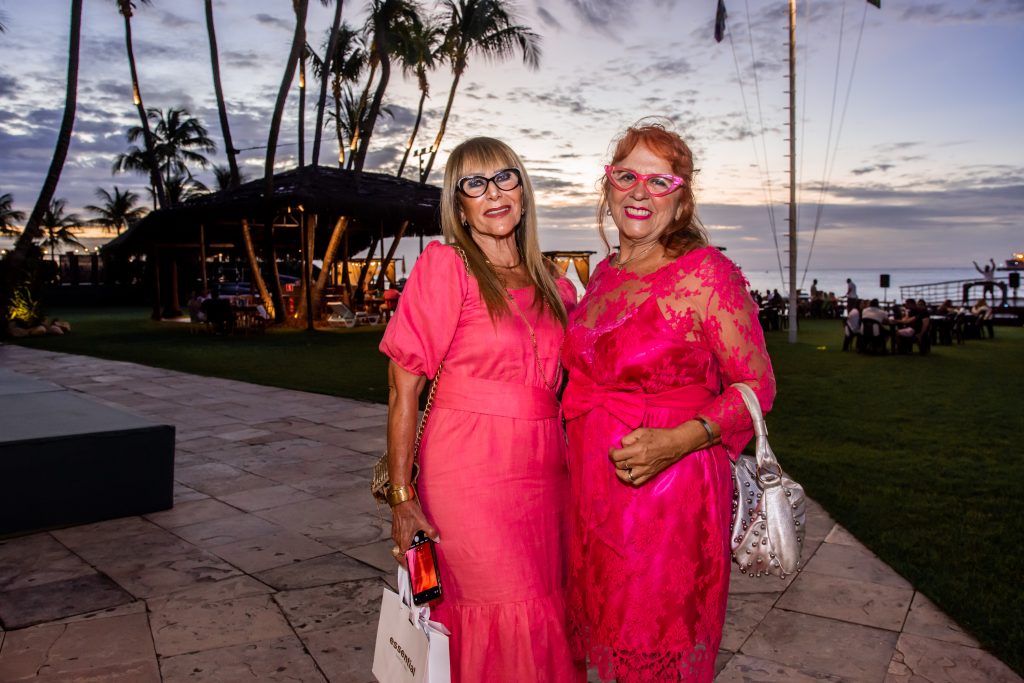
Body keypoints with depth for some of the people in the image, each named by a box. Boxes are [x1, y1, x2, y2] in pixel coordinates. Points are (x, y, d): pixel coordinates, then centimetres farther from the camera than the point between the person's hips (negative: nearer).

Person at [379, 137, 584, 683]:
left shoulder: (555, 288, 9)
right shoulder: (445, 265, -7)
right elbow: (404, 387, -8)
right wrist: (401, 497, -10)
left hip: (546, 475, 5)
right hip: (470, 476, -5)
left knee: (550, 617, 12)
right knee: (511, 622, 1)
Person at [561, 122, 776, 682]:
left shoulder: (706, 273, -13)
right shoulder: (604, 274, 7)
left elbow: (757, 384, -10)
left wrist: (676, 442, -23)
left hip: (668, 492, -6)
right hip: (592, 488, 6)